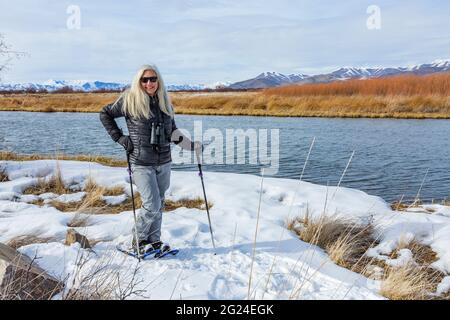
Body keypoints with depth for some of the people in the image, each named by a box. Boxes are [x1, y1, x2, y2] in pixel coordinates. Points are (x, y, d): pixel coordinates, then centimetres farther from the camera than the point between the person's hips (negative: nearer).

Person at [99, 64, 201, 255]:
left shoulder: (164, 102, 9)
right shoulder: (130, 100, -6)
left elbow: (172, 132, 14)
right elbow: (105, 114, 6)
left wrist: (192, 145, 2)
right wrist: (119, 137, -3)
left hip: (164, 162, 5)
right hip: (141, 163, -5)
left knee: (159, 205, 12)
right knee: (152, 204, -9)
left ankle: (154, 240, 28)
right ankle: (138, 240, 13)